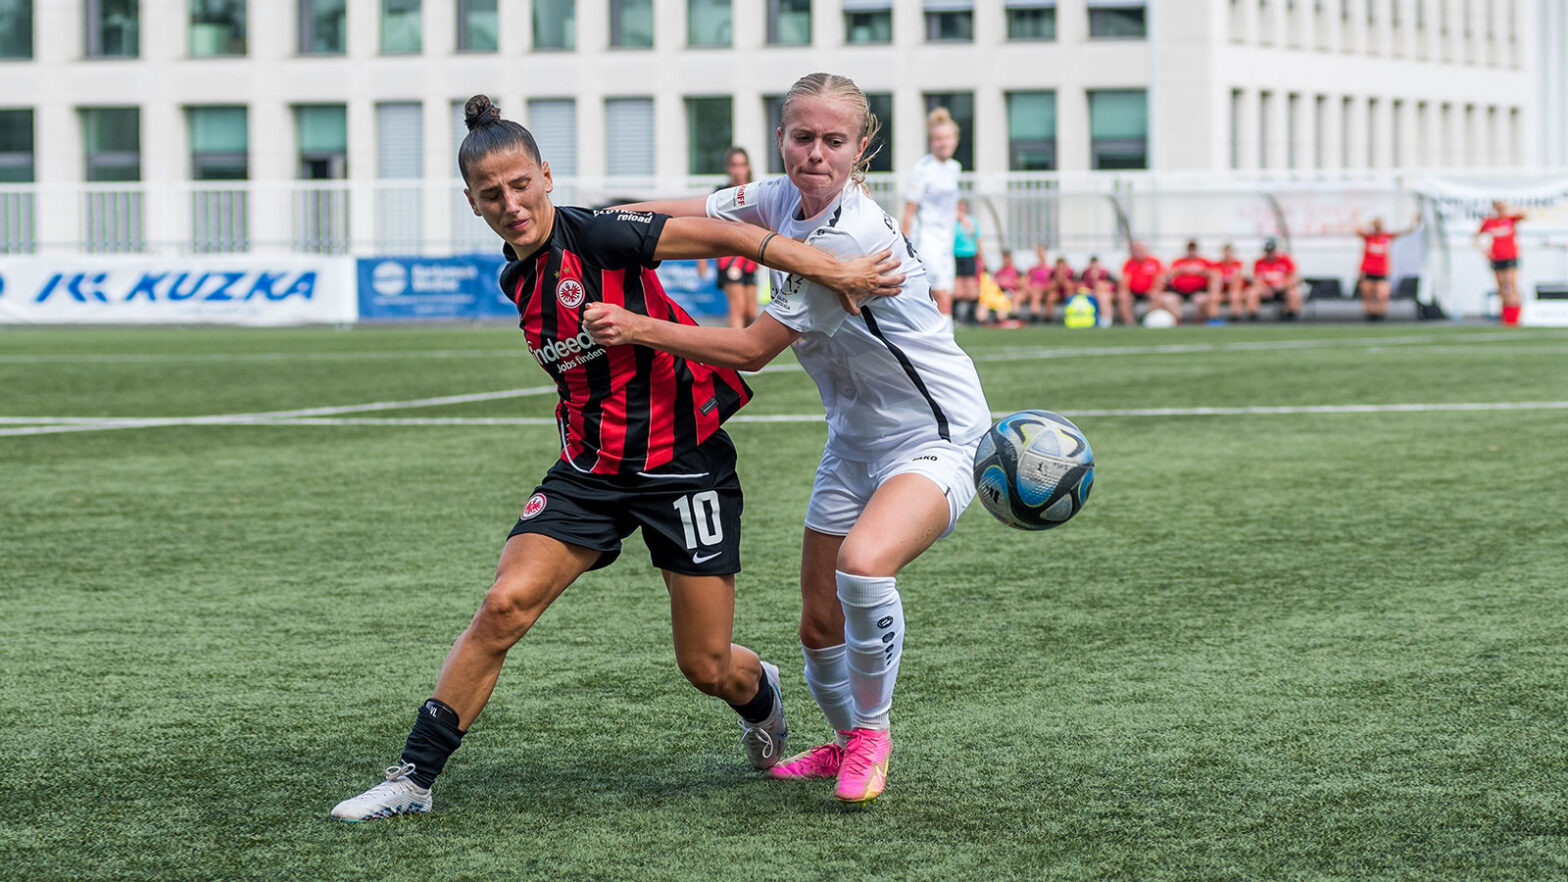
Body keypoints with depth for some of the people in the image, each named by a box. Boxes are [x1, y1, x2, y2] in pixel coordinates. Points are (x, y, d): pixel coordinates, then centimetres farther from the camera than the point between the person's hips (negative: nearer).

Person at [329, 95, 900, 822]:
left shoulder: (597, 237, -18)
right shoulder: (516, 279, 4)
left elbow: (721, 235, -23)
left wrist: (830, 270, -29)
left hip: (682, 459, -5)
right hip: (589, 469, 5)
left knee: (707, 669, 2)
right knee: (504, 605, -16)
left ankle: (761, 697, 40)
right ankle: (413, 778, -9)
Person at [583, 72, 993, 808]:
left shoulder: (849, 236, -27)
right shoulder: (784, 199, -3)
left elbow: (751, 349, -23)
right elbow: (695, 218, 10)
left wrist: (636, 328, -22)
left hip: (936, 437, -8)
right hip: (856, 439, 8)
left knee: (864, 561, -35)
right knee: (820, 623, 11)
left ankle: (871, 731, -11)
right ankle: (847, 744, 40)